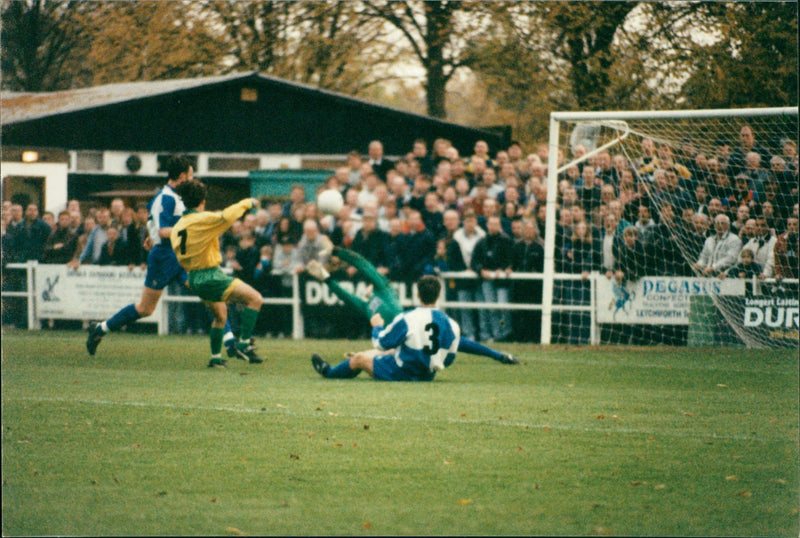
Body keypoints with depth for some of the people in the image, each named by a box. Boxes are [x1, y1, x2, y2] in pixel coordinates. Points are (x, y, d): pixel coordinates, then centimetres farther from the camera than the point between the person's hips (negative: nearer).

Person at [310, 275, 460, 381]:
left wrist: (377, 326, 10)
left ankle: (329, 372, 49)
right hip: (427, 376, 7)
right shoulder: (452, 325, -9)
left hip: (400, 373, -7)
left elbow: (381, 344, -11)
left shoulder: (406, 319, -23)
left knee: (360, 358, 19)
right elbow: (448, 359, 0)